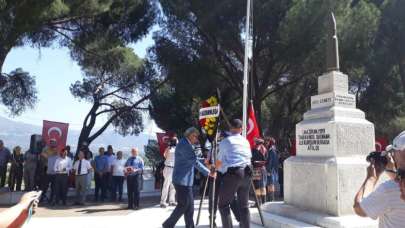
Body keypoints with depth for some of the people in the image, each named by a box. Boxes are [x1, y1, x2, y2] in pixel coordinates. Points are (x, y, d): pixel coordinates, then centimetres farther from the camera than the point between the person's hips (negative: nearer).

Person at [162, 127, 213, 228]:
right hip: (182, 180, -10)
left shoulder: (186, 144, 15)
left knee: (189, 204, 10)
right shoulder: (184, 144, -16)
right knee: (183, 204, -3)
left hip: (185, 180, 10)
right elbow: (195, 161, -20)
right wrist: (208, 172, -15)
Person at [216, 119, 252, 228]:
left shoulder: (225, 141, 3)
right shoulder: (246, 141, 17)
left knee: (223, 205, 5)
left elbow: (219, 163, 10)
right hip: (246, 174, 5)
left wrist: (215, 168, 30)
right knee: (244, 205, 13)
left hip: (232, 173, -5)